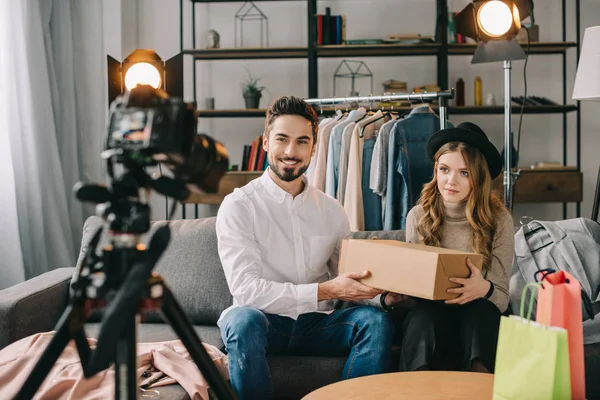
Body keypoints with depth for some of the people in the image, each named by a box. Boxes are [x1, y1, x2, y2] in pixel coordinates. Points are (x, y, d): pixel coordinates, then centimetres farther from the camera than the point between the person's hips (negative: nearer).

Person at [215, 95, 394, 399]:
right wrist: (324, 291, -23)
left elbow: (347, 284, 11)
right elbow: (245, 289, -16)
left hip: (316, 324, 4)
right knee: (243, 320, -35)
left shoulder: (331, 210, 8)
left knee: (374, 320, -22)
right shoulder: (238, 206, -6)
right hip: (264, 323, -3)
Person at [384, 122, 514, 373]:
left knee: (480, 308, -33)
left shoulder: (498, 219, -4)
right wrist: (394, 296, -20)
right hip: (427, 315, 0)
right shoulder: (418, 216, 0)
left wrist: (484, 289, -31)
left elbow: (501, 297, -6)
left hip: (478, 317, 0)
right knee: (424, 315, -33)